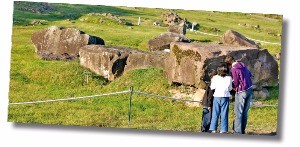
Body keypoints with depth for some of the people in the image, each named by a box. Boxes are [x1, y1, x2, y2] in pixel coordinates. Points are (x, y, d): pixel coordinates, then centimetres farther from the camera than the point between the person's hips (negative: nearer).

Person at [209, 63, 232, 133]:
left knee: (215, 113, 6)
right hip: (225, 97, -1)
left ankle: (213, 129, 5)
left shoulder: (215, 78, -1)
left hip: (216, 96, 1)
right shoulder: (229, 78, -3)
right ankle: (223, 129, 0)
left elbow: (212, 87, 1)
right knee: (224, 113, 2)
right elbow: (230, 88, 1)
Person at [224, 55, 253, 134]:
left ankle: (237, 132, -6)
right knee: (245, 112, 13)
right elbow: (250, 74, 21)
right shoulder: (242, 65, 7)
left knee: (238, 113, -3)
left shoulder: (234, 69, -16)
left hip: (242, 92, -8)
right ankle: (242, 130, 19)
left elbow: (236, 84, -13)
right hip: (250, 89, 8)